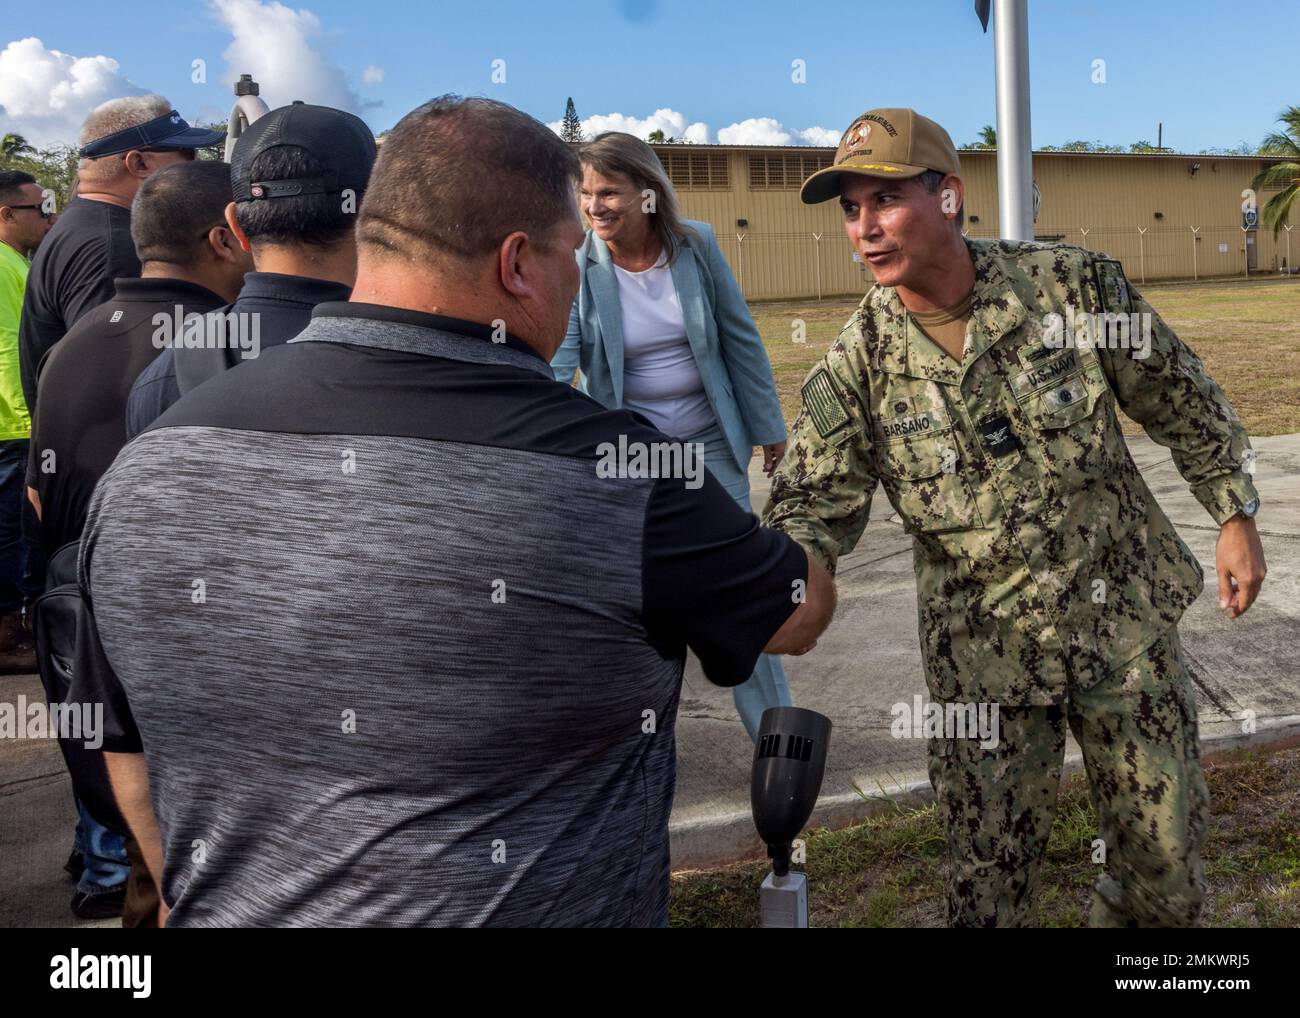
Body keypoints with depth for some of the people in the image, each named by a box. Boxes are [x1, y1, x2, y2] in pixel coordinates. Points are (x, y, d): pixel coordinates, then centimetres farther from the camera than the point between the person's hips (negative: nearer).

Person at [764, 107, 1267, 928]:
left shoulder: (1075, 286, -10)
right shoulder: (859, 364, -9)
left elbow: (1183, 404, 2)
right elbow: (814, 503, -9)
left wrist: (1236, 516, 4)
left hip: (1127, 619, 1)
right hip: (983, 654, 0)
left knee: (1166, 856, 13)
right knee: (990, 874, 8)